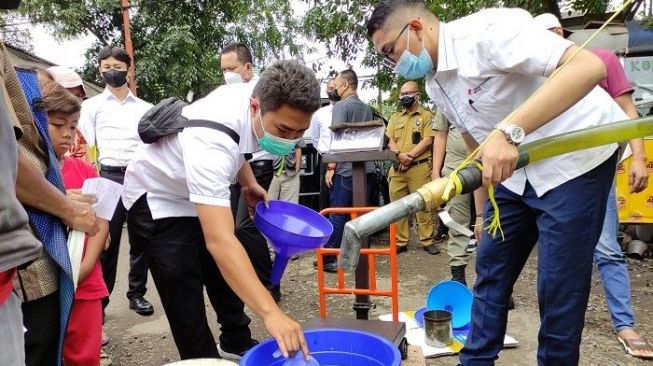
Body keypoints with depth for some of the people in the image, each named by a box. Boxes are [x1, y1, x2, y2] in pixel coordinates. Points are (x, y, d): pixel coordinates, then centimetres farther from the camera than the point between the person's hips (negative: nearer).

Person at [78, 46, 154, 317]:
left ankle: (137, 293, 18)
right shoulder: (92, 105, 10)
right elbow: (86, 148, 4)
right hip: (110, 177, -1)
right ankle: (99, 299, 12)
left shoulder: (145, 108, 14)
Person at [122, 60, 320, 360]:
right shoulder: (210, 141, -43)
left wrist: (248, 182, -1)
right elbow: (220, 242, -51)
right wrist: (270, 313, -57)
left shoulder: (259, 96, -18)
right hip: (157, 201, -7)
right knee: (187, 311, -10)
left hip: (202, 193, 7)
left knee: (227, 284, 16)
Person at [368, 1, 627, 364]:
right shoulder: (435, 83, 3)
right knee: (491, 271, 11)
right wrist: (484, 212, 17)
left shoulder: (485, 31, -23)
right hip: (515, 168, 8)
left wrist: (509, 131, -43)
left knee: (559, 286, -4)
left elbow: (588, 65, -33)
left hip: (576, 159, -8)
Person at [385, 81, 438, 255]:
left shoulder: (427, 115, 7)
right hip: (397, 168, 4)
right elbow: (389, 141, 9)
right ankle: (400, 242, 12)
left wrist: (410, 156, -14)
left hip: (419, 167, -4)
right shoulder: (395, 117, 19)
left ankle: (427, 241, 7)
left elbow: (428, 140, -5)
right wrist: (399, 154, -11)